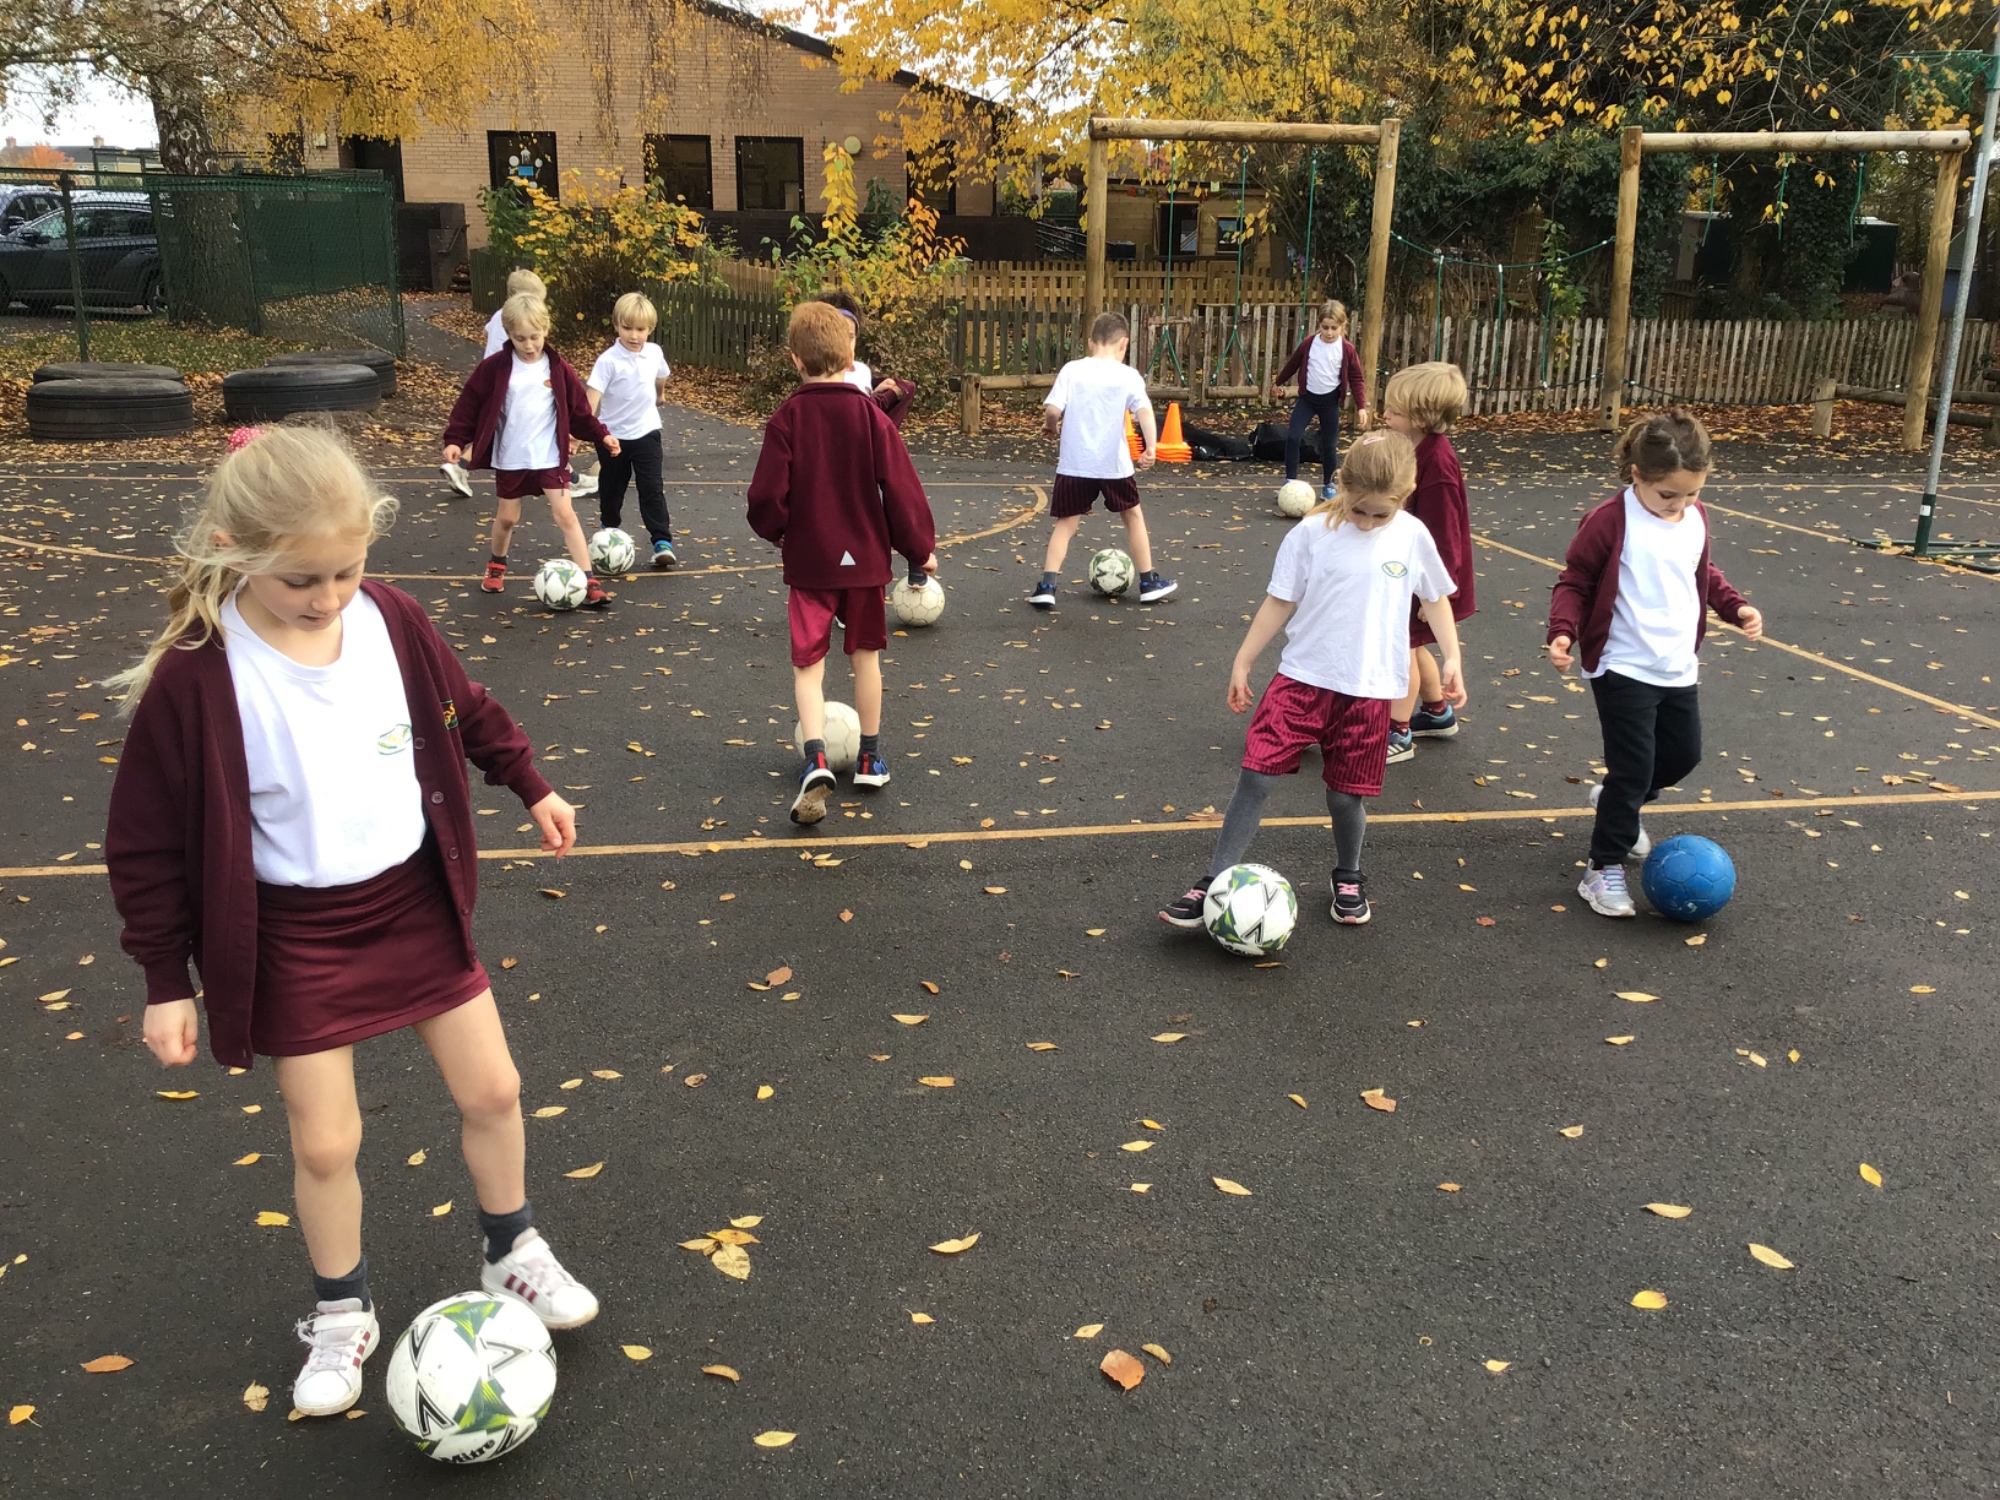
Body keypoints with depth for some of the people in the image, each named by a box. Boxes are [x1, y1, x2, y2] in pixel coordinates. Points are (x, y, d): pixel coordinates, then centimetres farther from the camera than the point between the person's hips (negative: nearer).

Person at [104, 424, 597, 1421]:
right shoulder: (194, 678, -22)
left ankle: (512, 1253, 36)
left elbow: (465, 711, 10)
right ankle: (342, 1315, 33)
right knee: (324, 1142, 6)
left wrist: (531, 786, 20)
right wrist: (166, 981, -7)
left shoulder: (391, 623, -11)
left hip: (415, 900, 4)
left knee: (492, 1089, 10)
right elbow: (148, 843, -12)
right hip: (295, 937, -3)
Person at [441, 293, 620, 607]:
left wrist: (602, 435, -2)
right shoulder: (494, 368, -8)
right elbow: (469, 404, -3)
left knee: (565, 514, -9)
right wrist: (455, 439, -10)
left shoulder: (558, 368, -4)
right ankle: (497, 565, 42)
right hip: (510, 459, 1)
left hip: (550, 457, -1)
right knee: (507, 518, 14)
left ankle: (589, 581, -11)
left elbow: (578, 408, 3)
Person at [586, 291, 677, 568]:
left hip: (646, 433, 2)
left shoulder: (654, 353, -4)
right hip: (613, 436, -1)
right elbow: (592, 397, -27)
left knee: (652, 489, -5)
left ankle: (662, 541, -5)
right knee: (611, 490, 15)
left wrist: (659, 395, 39)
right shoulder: (608, 360, -19)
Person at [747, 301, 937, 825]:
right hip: (864, 557, 1)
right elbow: (901, 487, -6)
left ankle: (816, 760, -17)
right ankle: (870, 760, 26)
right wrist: (920, 547, 6)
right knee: (865, 655, 17)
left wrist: (774, 531, 12)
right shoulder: (871, 415, -7)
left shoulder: (786, 419, -9)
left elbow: (767, 495, -10)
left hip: (807, 561, -1)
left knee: (807, 663, 4)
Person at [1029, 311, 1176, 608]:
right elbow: (1144, 411, -16)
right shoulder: (1128, 376, -2)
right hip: (1114, 464, 0)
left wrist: (1051, 427, 11)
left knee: (1066, 522, 9)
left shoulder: (1071, 370, -1)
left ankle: (1047, 586, -3)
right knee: (1133, 515, 19)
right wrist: (1151, 447, -21)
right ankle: (1149, 583, 26)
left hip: (1074, 464, 0)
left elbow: (1052, 409, -9)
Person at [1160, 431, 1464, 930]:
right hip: (1302, 679, -1)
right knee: (1256, 773, -8)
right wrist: (1242, 663, 2)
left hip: (1368, 689, 1)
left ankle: (1348, 878, 35)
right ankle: (1216, 882, 1)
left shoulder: (1413, 537, -2)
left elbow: (1435, 598, 13)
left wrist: (1452, 657, 6)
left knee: (1346, 794, 8)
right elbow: (1279, 602, 0)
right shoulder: (1311, 533, -7)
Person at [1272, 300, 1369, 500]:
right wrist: (1278, 381, 24)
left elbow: (1357, 378, -4)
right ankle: (1290, 481, -4)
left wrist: (1361, 406, -12)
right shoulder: (1308, 344, -6)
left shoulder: (1347, 350, -9)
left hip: (1330, 401, -1)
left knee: (1329, 445, 5)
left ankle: (1328, 485, 21)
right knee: (1292, 437, -13)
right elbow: (1293, 364, 10)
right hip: (1307, 397, 1)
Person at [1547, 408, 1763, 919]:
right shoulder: (1609, 522, -17)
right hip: (1624, 670, -7)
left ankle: (1616, 802, 45)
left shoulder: (1695, 519, 3)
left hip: (1678, 669, 7)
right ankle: (1604, 869, 7)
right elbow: (1574, 584, -10)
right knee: (1633, 769, -6)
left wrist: (1736, 606, 7)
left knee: (1683, 755, 19)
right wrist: (1563, 630, -25)